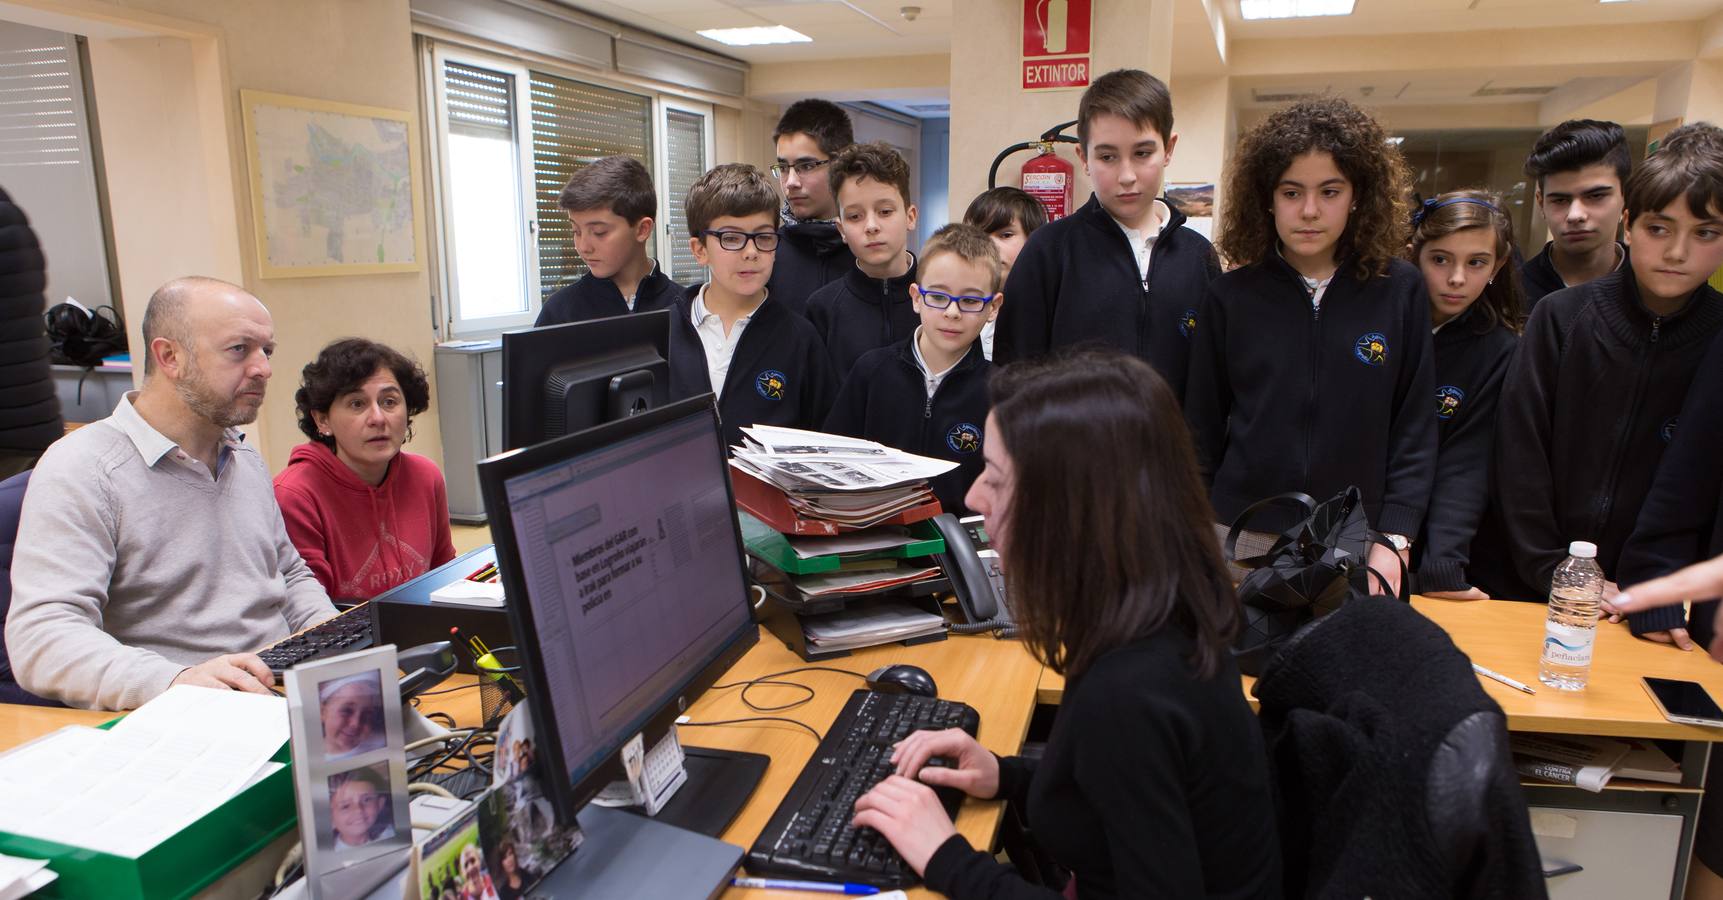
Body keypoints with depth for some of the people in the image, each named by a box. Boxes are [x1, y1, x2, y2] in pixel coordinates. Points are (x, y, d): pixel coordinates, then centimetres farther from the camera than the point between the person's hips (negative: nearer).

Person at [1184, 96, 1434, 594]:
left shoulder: (1400, 291, 0)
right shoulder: (1230, 296, 0)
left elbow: (1414, 427, 1)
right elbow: (1203, 430, 5)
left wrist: (1394, 540, -7)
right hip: (1244, 538, 0)